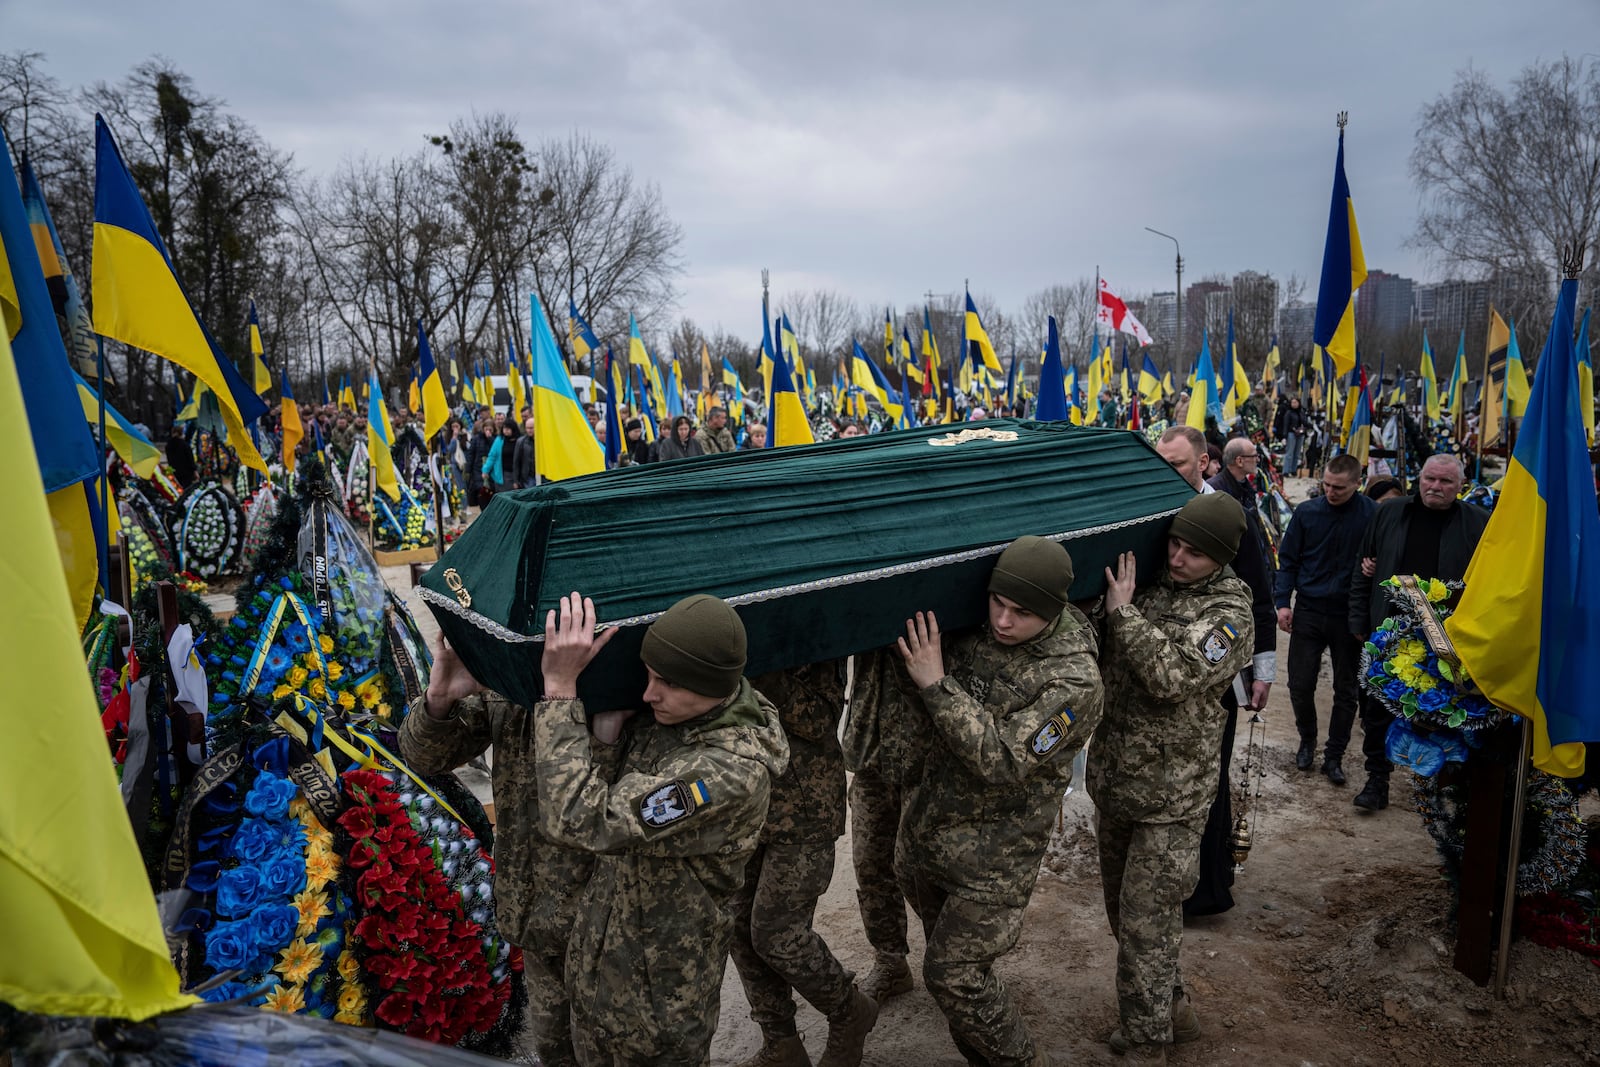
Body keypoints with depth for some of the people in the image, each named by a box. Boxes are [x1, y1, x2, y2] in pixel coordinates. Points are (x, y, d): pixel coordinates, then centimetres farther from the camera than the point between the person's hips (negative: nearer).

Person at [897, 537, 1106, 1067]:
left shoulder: (1074, 680, -21)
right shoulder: (974, 633, -5)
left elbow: (1003, 761, -28)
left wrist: (935, 684, -30)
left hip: (994, 854, -6)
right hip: (926, 828, 6)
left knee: (953, 973, -3)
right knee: (951, 957, 19)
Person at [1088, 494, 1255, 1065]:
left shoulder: (1230, 613, -13)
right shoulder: (1144, 580, 4)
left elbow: (1174, 675, -28)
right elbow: (1102, 656, 14)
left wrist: (1123, 611, -21)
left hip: (1170, 797, -6)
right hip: (1114, 778, 7)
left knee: (1146, 920, -1)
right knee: (1122, 906, 19)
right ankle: (1168, 1005, 39)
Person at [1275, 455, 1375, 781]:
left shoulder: (1373, 515, -8)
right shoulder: (1306, 512, -3)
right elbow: (1288, 559, 3)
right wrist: (1283, 601, -3)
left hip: (1350, 616, -1)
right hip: (1308, 611, 1)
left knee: (1347, 690, 9)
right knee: (1300, 685, 4)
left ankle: (1334, 755, 24)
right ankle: (1307, 741, 30)